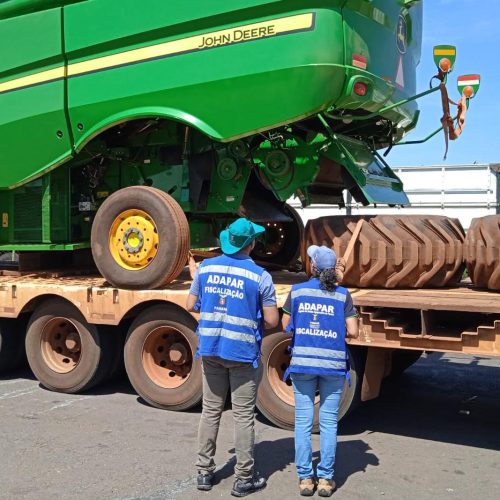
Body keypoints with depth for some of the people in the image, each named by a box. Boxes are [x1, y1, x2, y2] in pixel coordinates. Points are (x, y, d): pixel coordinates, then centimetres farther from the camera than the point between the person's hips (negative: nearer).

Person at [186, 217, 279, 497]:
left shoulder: (206, 268, 0)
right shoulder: (260, 277, -12)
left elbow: (191, 306, 7)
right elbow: (272, 321, -10)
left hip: (210, 349, 4)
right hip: (243, 352, -4)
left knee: (211, 411, 15)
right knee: (244, 416, 6)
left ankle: (204, 472, 24)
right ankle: (244, 479, 15)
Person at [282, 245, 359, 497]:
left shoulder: (297, 291, -1)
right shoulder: (342, 295, -3)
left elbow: (285, 325, 6)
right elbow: (352, 332, -4)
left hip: (303, 362, 0)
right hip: (333, 363, 0)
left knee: (303, 421, 8)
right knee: (328, 422, 8)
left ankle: (305, 478, 13)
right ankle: (326, 479, 13)